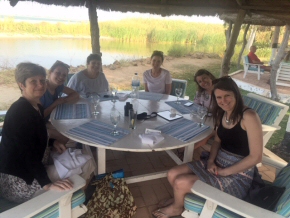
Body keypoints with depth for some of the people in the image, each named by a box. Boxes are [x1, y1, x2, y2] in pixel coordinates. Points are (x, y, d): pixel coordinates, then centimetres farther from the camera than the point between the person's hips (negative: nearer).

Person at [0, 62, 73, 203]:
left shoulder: (37, 107, 6)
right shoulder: (19, 112, -24)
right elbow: (27, 152, -33)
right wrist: (47, 184, -38)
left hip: (27, 170, 10)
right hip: (13, 179, -10)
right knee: (70, 190, -16)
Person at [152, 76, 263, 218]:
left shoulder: (249, 116, -21)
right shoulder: (223, 114, 2)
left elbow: (256, 157, -20)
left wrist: (224, 172, -17)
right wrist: (211, 161, -6)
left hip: (237, 175, -7)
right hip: (218, 163, 7)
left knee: (180, 183, -13)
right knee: (172, 175, -3)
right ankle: (181, 197, 30)